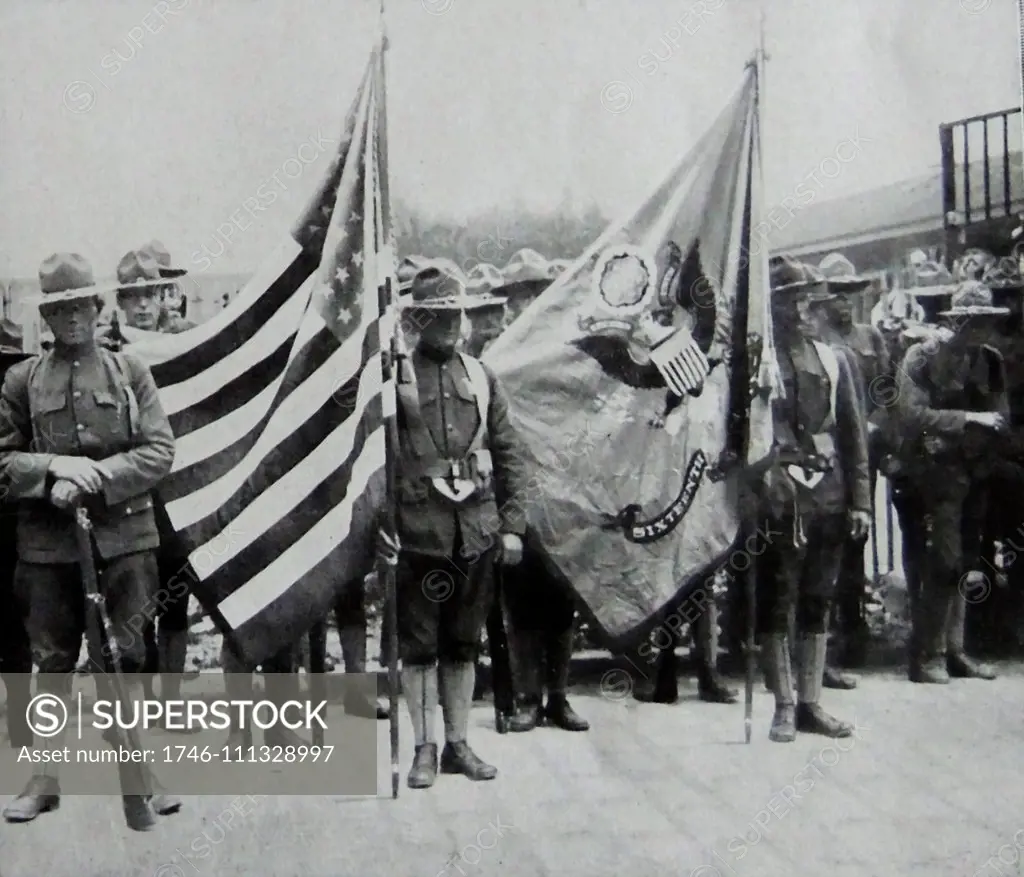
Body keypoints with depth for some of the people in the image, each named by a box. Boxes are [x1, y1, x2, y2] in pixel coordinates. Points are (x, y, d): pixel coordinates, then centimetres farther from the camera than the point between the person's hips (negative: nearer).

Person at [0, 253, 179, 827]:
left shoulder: (131, 371, 4)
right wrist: (55, 467, -12)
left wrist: (96, 476, -15)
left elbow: (161, 452, -3)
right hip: (48, 540, 1)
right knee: (53, 662, 9)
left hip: (125, 535, -1)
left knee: (127, 658, 4)